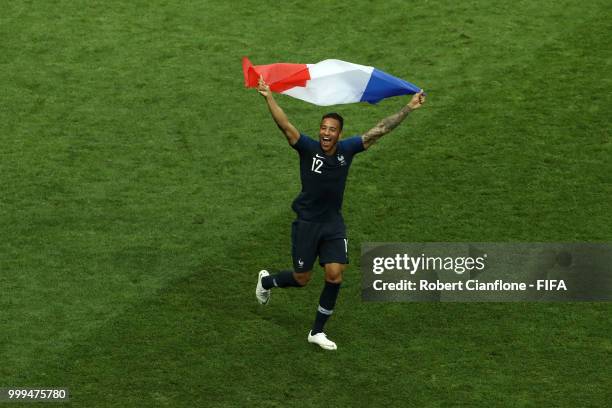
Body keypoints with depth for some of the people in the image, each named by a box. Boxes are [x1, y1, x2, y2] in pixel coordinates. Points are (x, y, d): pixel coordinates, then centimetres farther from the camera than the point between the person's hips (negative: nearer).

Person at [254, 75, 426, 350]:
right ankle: (266, 281, 40)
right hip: (307, 222, -3)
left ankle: (317, 332, 8)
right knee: (301, 279, 6)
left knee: (334, 276, -7)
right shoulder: (308, 148, -13)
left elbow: (380, 130, -2)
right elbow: (284, 125, -27)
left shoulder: (347, 150, -4)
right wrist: (269, 97, -41)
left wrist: (409, 107, -3)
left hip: (333, 224, 3)